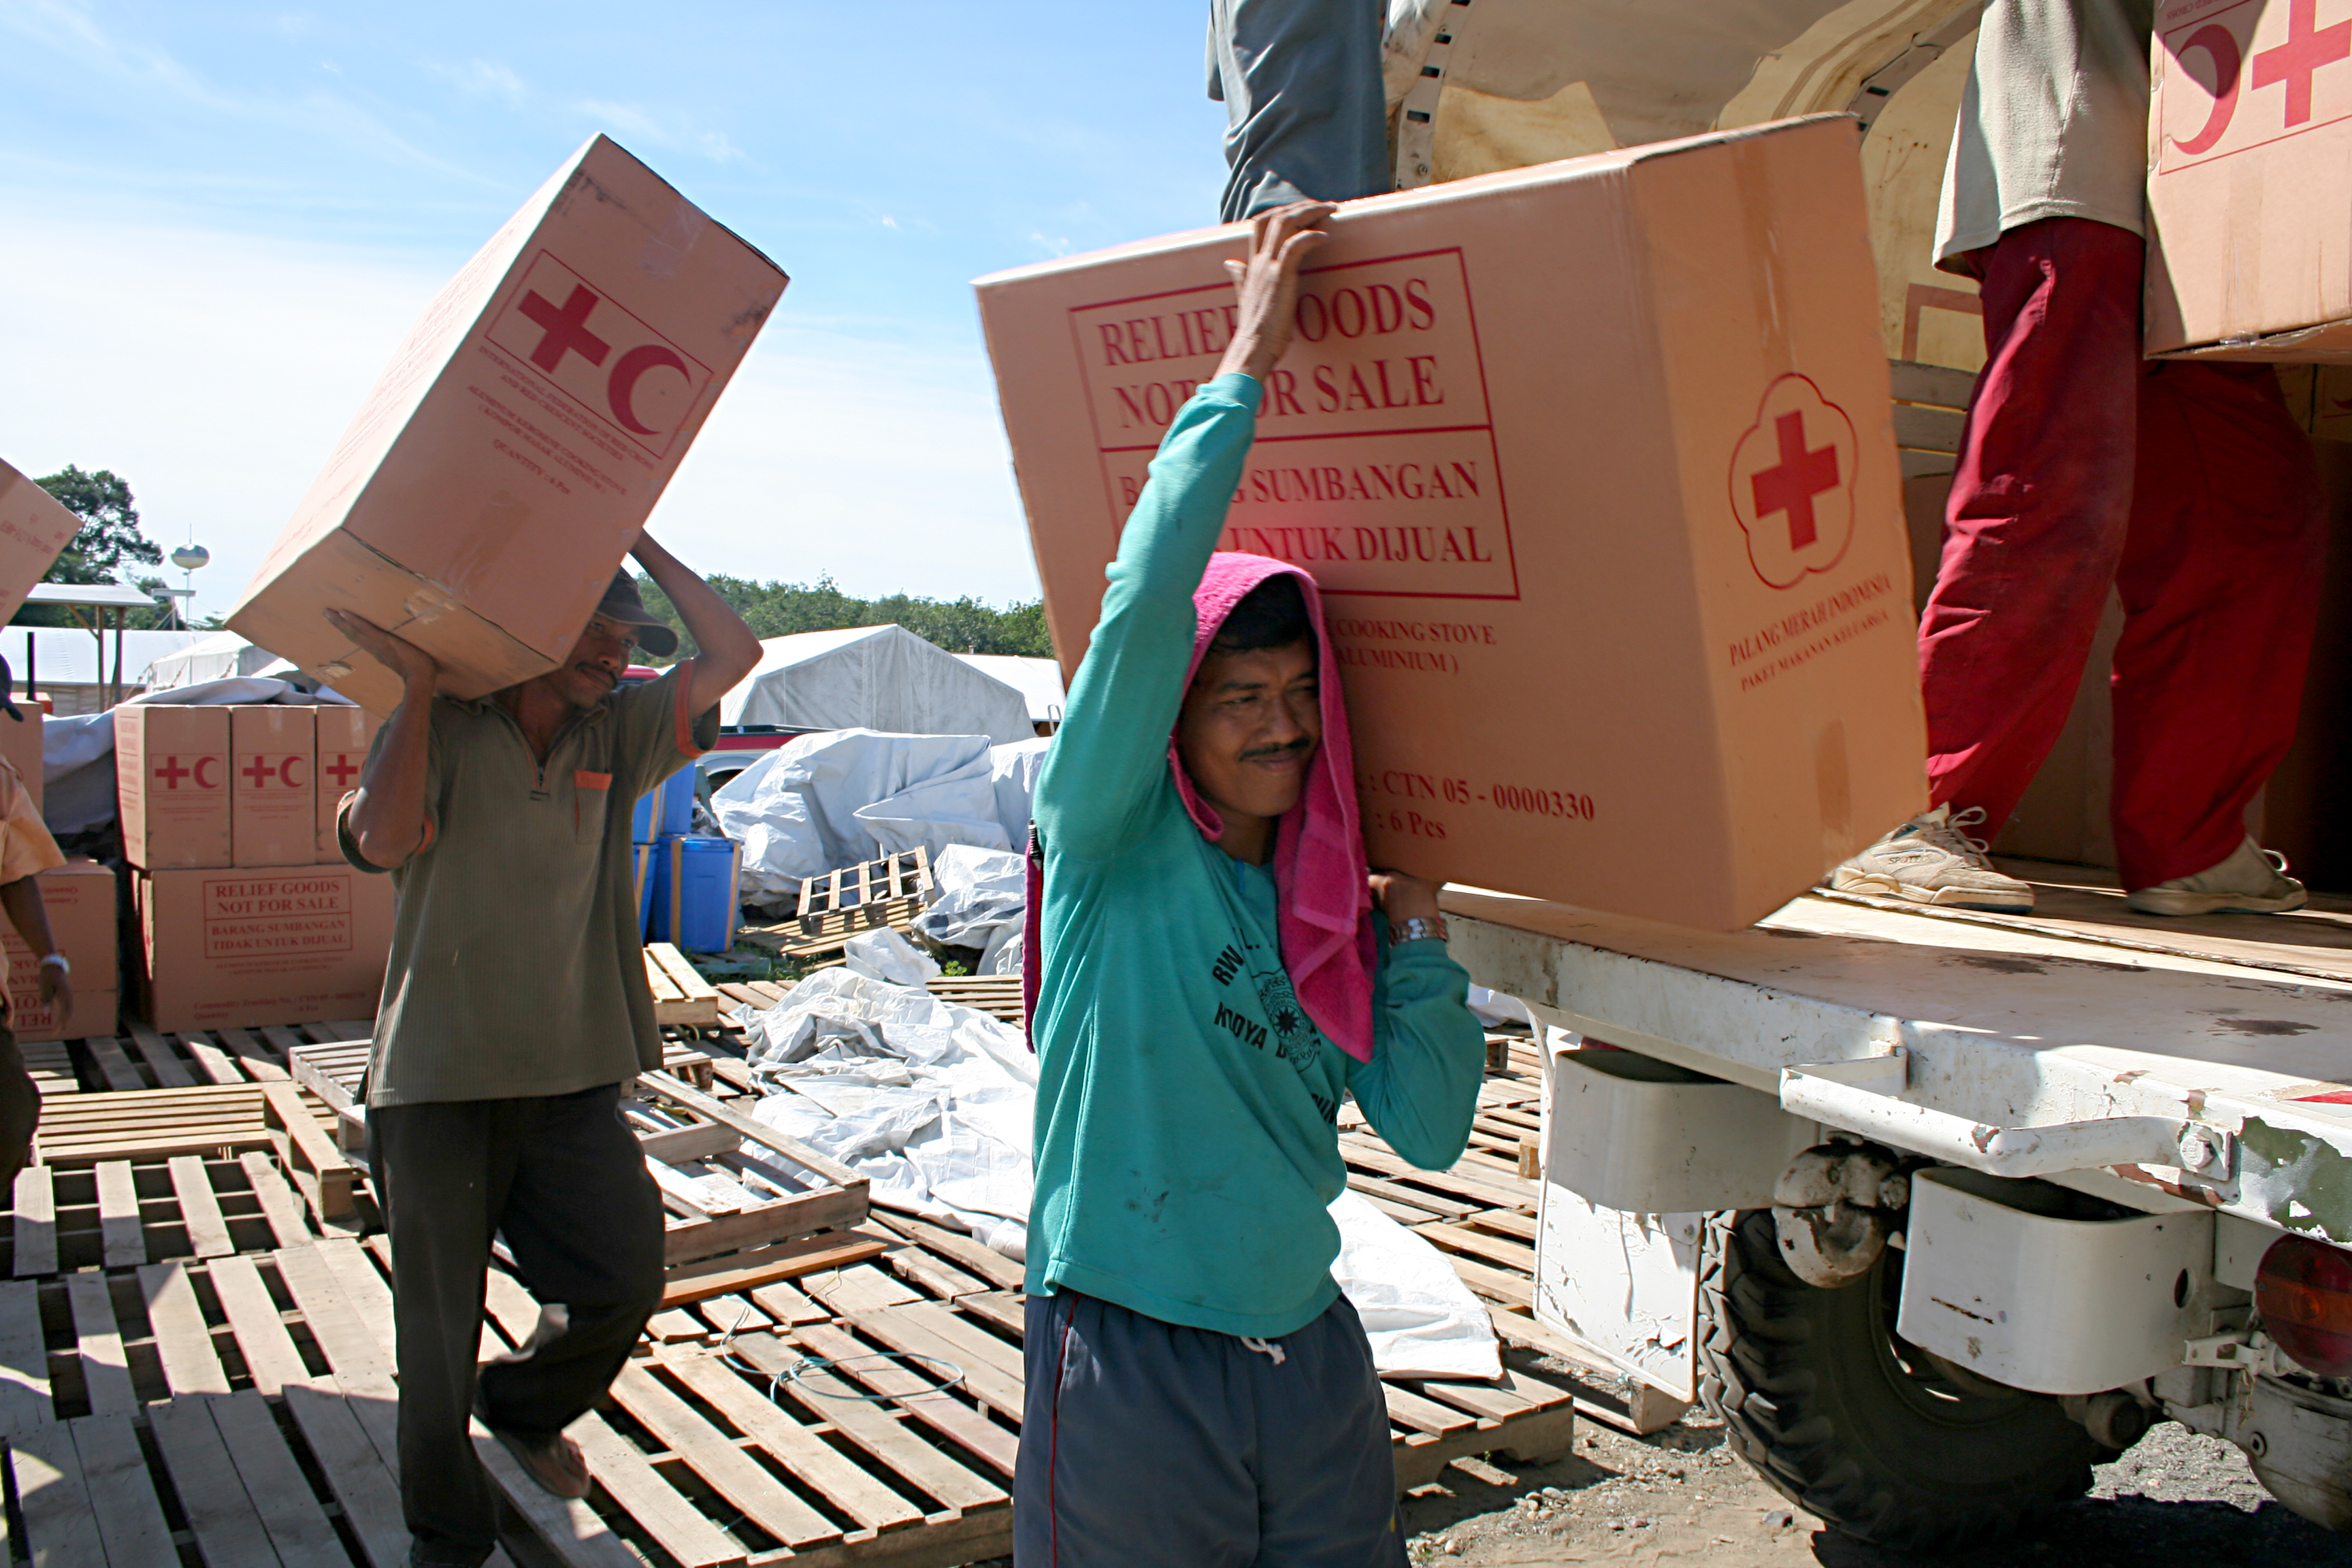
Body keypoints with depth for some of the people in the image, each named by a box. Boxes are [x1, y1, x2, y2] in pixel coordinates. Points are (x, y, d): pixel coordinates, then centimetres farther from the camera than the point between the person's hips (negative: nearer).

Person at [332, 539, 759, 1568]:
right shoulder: (439, 730, -4)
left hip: (574, 1078, 4)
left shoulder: (614, 735, 7)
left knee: (627, 1278, 1)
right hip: (440, 1082, -3)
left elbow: (732, 654, -1)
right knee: (439, 1327, 5)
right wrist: (418, 684, -18)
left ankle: (523, 1408, 34)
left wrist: (637, 539, -1)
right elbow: (383, 840, -22)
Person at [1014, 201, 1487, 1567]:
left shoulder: (1329, 903, 6)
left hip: (1312, 1355, 5)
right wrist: (1249, 362, -19)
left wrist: (1416, 932, -5)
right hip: (1130, 1361, -5)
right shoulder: (1113, 849, -8)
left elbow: (1430, 1128, 3)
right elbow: (1145, 601, -23)